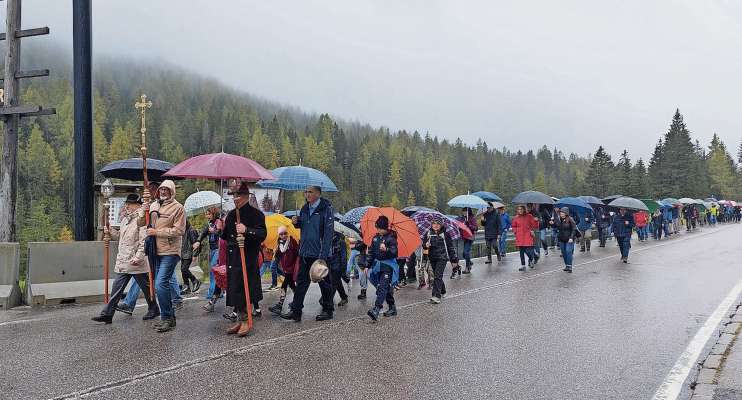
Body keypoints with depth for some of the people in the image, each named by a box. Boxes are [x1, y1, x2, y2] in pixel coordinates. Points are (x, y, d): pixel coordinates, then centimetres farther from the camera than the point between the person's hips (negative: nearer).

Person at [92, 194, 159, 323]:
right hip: (123, 262, 8)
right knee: (117, 287, 6)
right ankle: (107, 314, 8)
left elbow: (144, 241, -19)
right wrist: (110, 232, 8)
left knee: (145, 286, 7)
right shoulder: (125, 219, 16)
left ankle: (153, 310, 23)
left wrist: (138, 257, -25)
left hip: (136, 263, -8)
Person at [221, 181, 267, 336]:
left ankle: (245, 321, 4)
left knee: (245, 290, -6)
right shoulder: (231, 214, 16)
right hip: (232, 258, 7)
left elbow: (263, 234, -16)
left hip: (248, 258, -7)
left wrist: (247, 230, -28)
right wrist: (221, 230, 4)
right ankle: (240, 320, 19)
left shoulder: (256, 214, -5)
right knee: (234, 290, 9)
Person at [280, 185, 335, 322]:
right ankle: (295, 311, 11)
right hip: (305, 252, 7)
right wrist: (296, 222, 1)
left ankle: (328, 310, 18)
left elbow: (328, 233, -16)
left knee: (324, 282, 6)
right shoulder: (305, 208, 10)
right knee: (301, 281, 7)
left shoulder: (326, 209, -11)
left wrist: (323, 255, -22)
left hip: (319, 253, -6)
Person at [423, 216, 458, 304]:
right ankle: (442, 291, 35)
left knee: (438, 276, -14)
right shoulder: (428, 233, 6)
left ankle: (437, 296, -18)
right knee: (437, 276, 14)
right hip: (432, 258, 5)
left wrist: (454, 259, 2)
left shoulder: (445, 234, -3)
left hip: (442, 258, -5)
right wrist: (426, 245, -11)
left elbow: (450, 247, 1)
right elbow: (424, 244, 14)